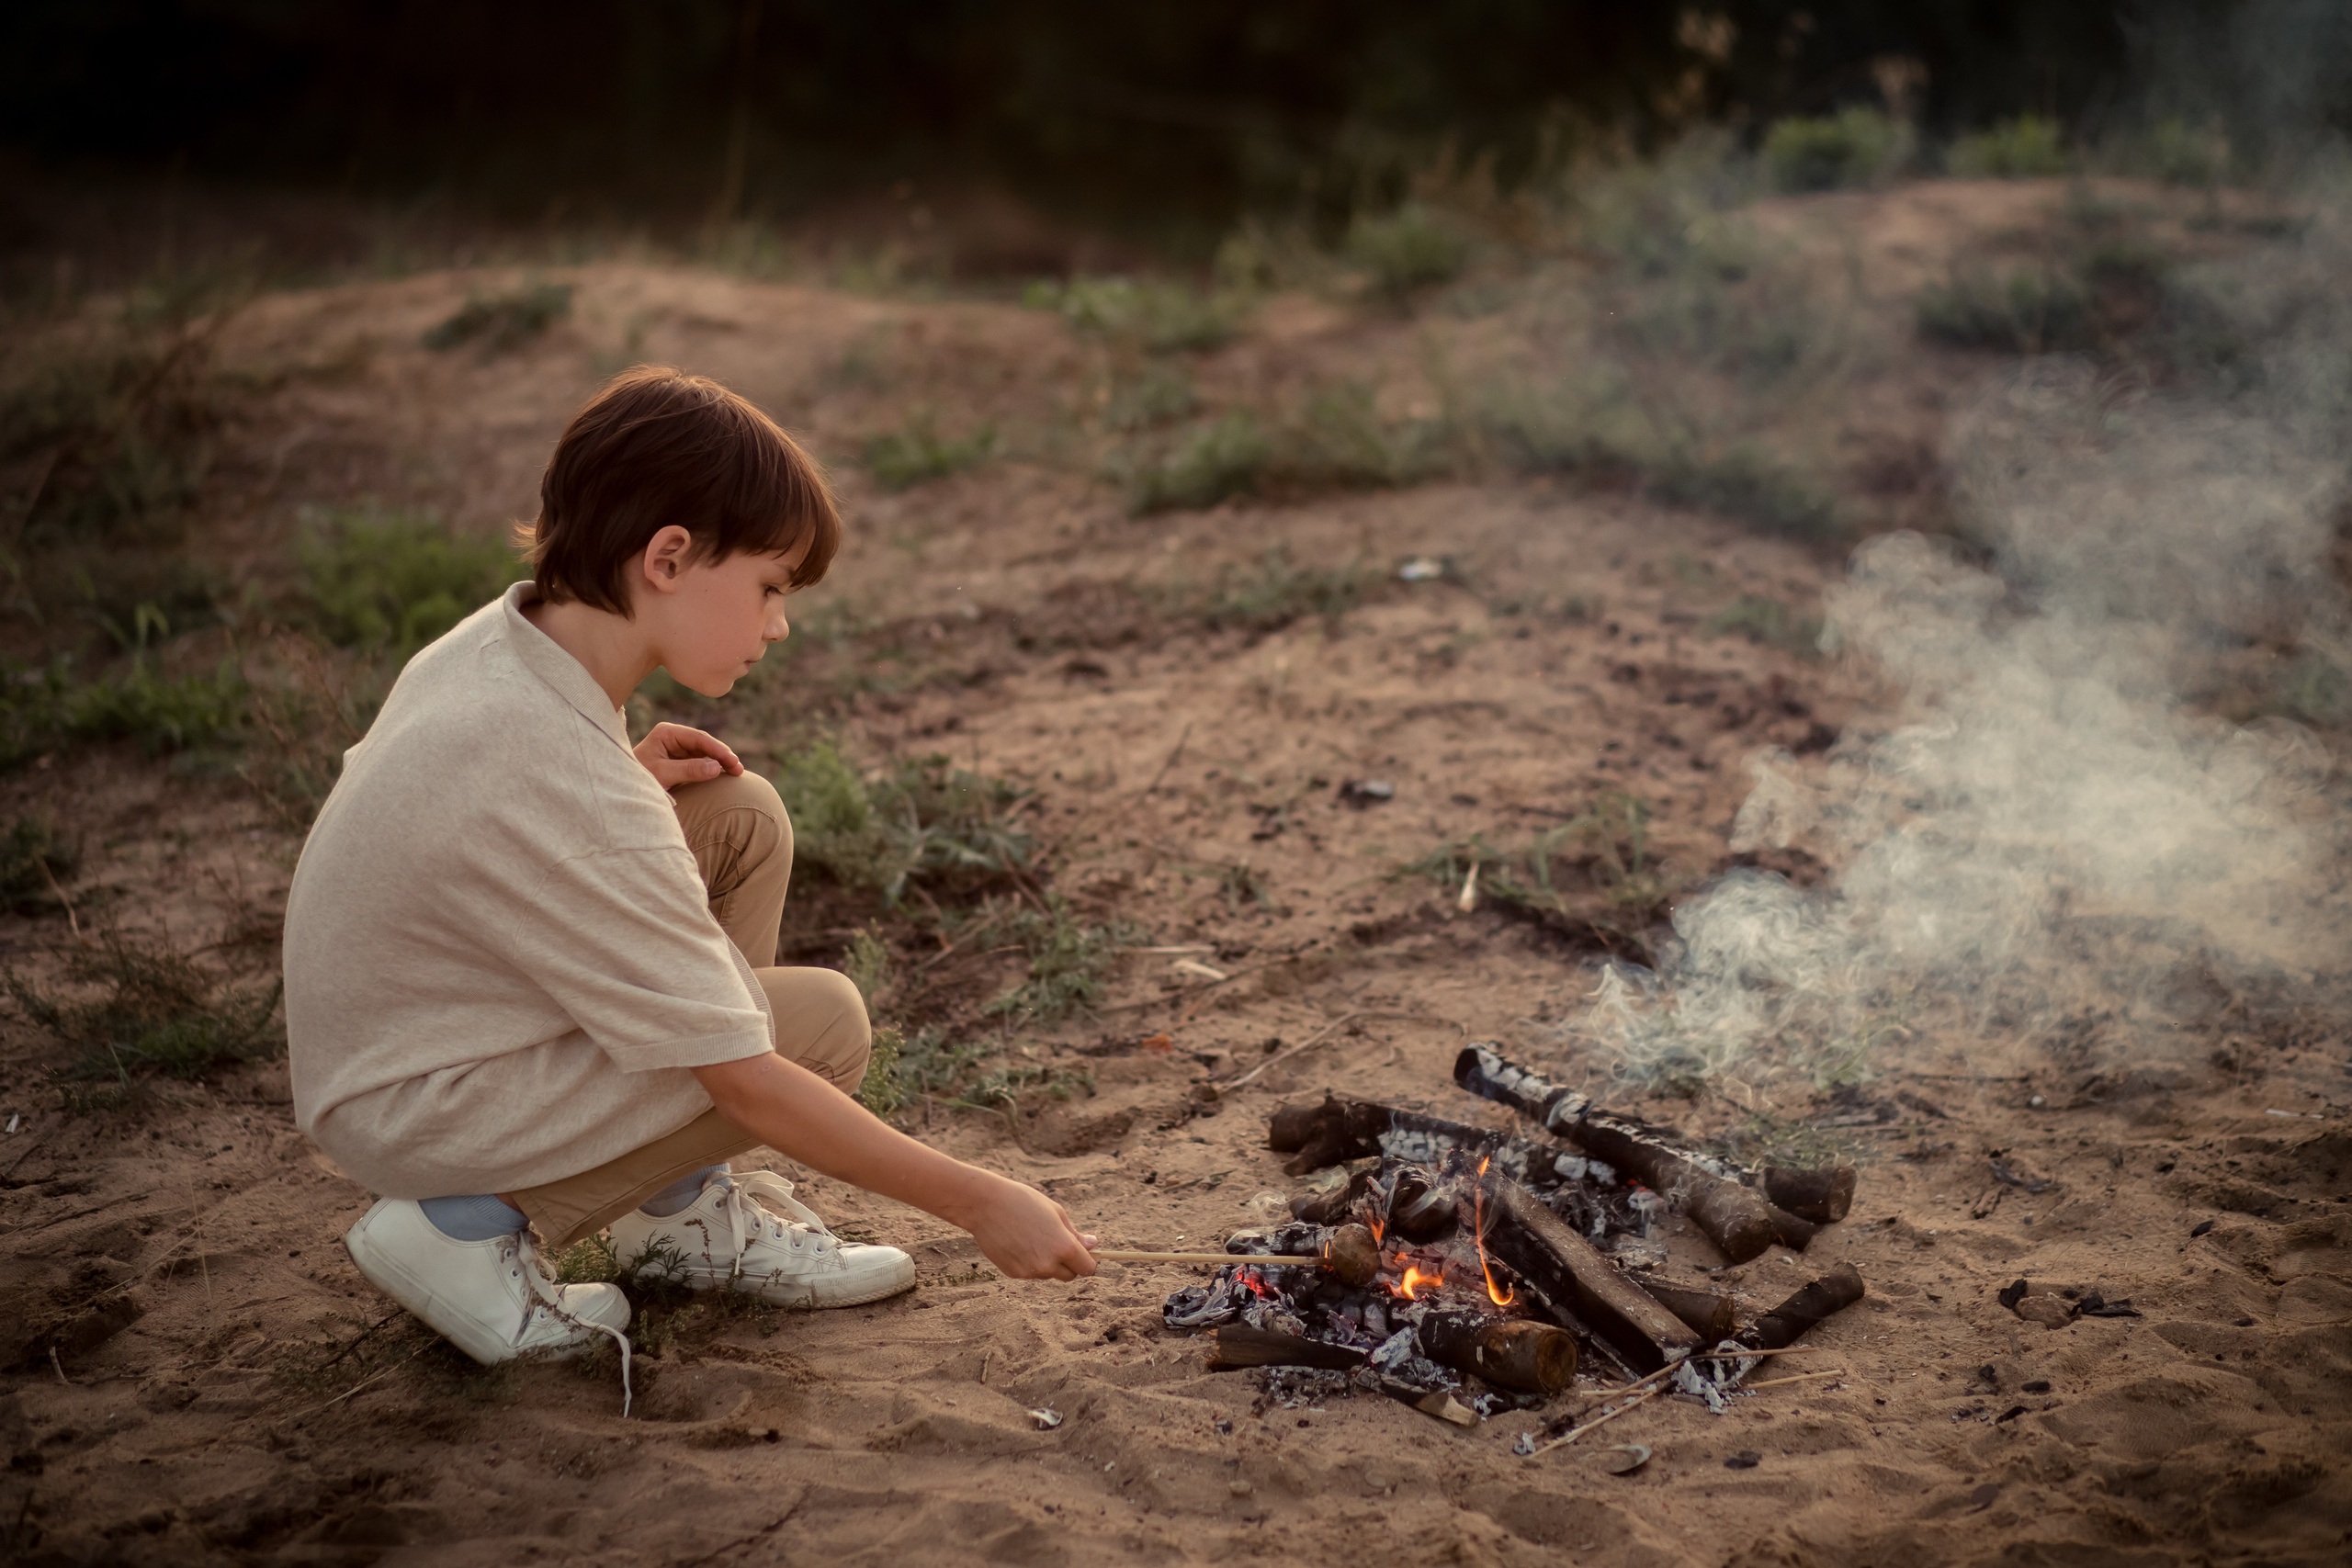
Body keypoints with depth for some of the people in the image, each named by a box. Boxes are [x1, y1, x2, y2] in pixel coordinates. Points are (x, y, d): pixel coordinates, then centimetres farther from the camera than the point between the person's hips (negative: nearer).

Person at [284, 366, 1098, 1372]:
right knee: (821, 1022, -16)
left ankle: (682, 1206, 9)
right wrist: (980, 1204, -21)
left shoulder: (498, 637, -5)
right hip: (416, 1117, -9)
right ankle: (474, 1229, -5)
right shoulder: (579, 805, -31)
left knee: (743, 819, 2)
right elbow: (746, 1081, -27)